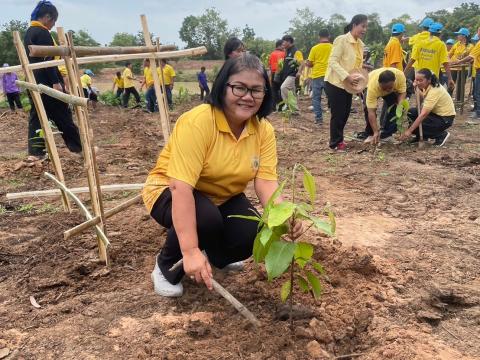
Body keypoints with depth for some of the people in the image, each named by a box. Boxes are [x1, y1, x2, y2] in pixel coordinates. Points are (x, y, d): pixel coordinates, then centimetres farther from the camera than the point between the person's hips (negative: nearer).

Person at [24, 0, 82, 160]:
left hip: (33, 81, 9)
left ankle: (35, 151, 4)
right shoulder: (42, 32, -13)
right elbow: (47, 60, -19)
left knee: (36, 115, 8)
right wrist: (56, 82, -20)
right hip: (46, 82, -9)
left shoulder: (28, 32, 17)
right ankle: (79, 146, 7)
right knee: (62, 114, -2)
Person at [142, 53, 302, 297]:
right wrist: (190, 251, -44)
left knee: (253, 235, -18)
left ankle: (214, 257, 17)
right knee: (206, 218, -35)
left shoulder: (264, 131, -10)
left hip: (223, 199, 5)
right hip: (172, 192, -5)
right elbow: (181, 187, -37)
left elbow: (266, 181, -18)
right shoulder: (197, 122, -30)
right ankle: (166, 267, -4)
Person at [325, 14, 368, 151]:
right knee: (338, 114, -2)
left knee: (345, 113, 11)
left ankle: (338, 140, 25)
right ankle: (336, 143, 11)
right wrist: (347, 77, -29)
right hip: (336, 83, -8)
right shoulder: (341, 40, -15)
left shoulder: (360, 44, 9)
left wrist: (359, 78, 1)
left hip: (348, 84, 8)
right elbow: (333, 62, -21)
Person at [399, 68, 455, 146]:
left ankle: (441, 135, -2)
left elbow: (423, 115, -33)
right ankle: (420, 137, 12)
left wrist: (409, 131, -35)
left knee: (415, 127, -17)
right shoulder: (429, 86, -3)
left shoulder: (434, 92, -29)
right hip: (436, 113, 9)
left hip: (445, 118, -9)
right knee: (411, 112, -1)